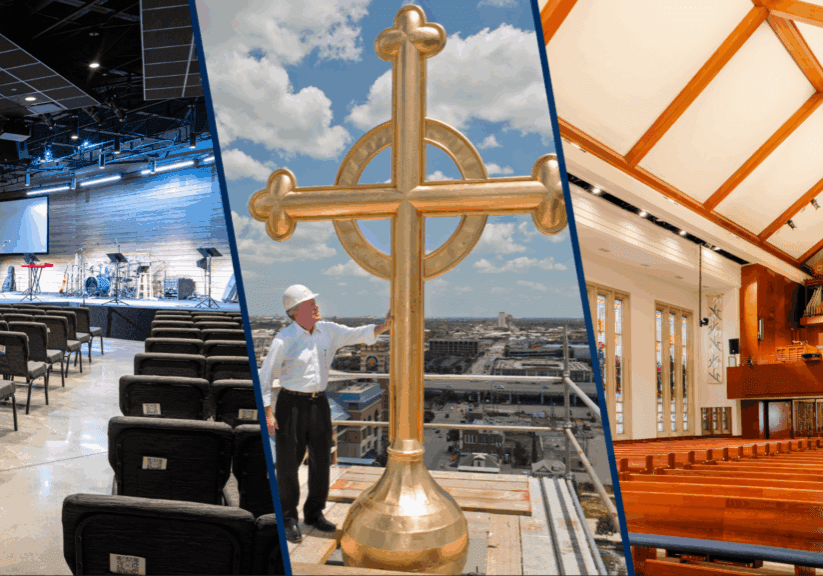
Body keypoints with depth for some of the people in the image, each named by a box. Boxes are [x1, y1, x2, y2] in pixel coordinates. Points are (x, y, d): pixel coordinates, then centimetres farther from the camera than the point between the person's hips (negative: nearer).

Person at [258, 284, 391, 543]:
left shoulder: (328, 331, 3)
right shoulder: (284, 340, -12)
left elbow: (359, 334, -1)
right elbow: (266, 376, -9)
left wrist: (383, 326, -17)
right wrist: (268, 413, -13)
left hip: (319, 404, 5)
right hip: (291, 404, -5)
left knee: (321, 460, 11)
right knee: (288, 463, 4)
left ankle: (314, 513, 30)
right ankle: (288, 519, 22)